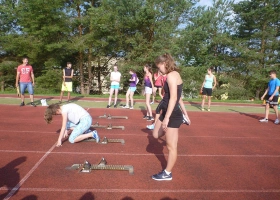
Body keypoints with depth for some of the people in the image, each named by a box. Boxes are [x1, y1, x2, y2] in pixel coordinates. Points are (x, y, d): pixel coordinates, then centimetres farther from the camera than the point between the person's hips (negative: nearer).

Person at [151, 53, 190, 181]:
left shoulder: (171, 75, -17)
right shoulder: (174, 75, 13)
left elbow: (173, 98, -25)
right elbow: (178, 97, 18)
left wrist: (167, 118, -26)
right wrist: (184, 112, 23)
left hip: (173, 115, -10)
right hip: (167, 112, 10)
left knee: (171, 146, 4)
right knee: (156, 134, 24)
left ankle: (167, 174, 19)